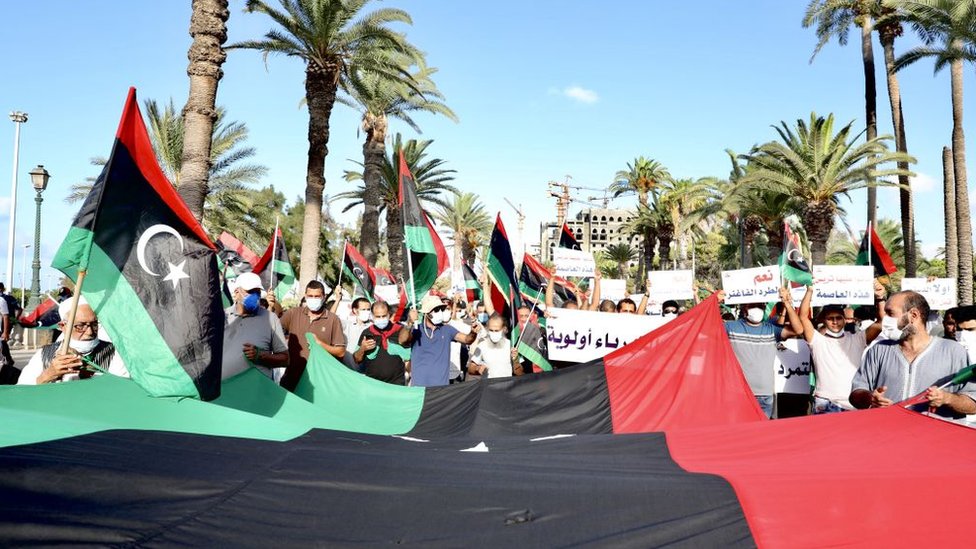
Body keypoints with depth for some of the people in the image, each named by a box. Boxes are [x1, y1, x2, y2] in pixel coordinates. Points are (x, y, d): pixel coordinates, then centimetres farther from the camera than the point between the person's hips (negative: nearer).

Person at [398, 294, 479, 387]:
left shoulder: (447, 330, 8)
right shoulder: (416, 329, -1)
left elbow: (466, 339, -2)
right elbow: (402, 341, -18)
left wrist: (473, 333, -25)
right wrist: (410, 323, -36)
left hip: (441, 384, 2)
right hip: (419, 384, -2)